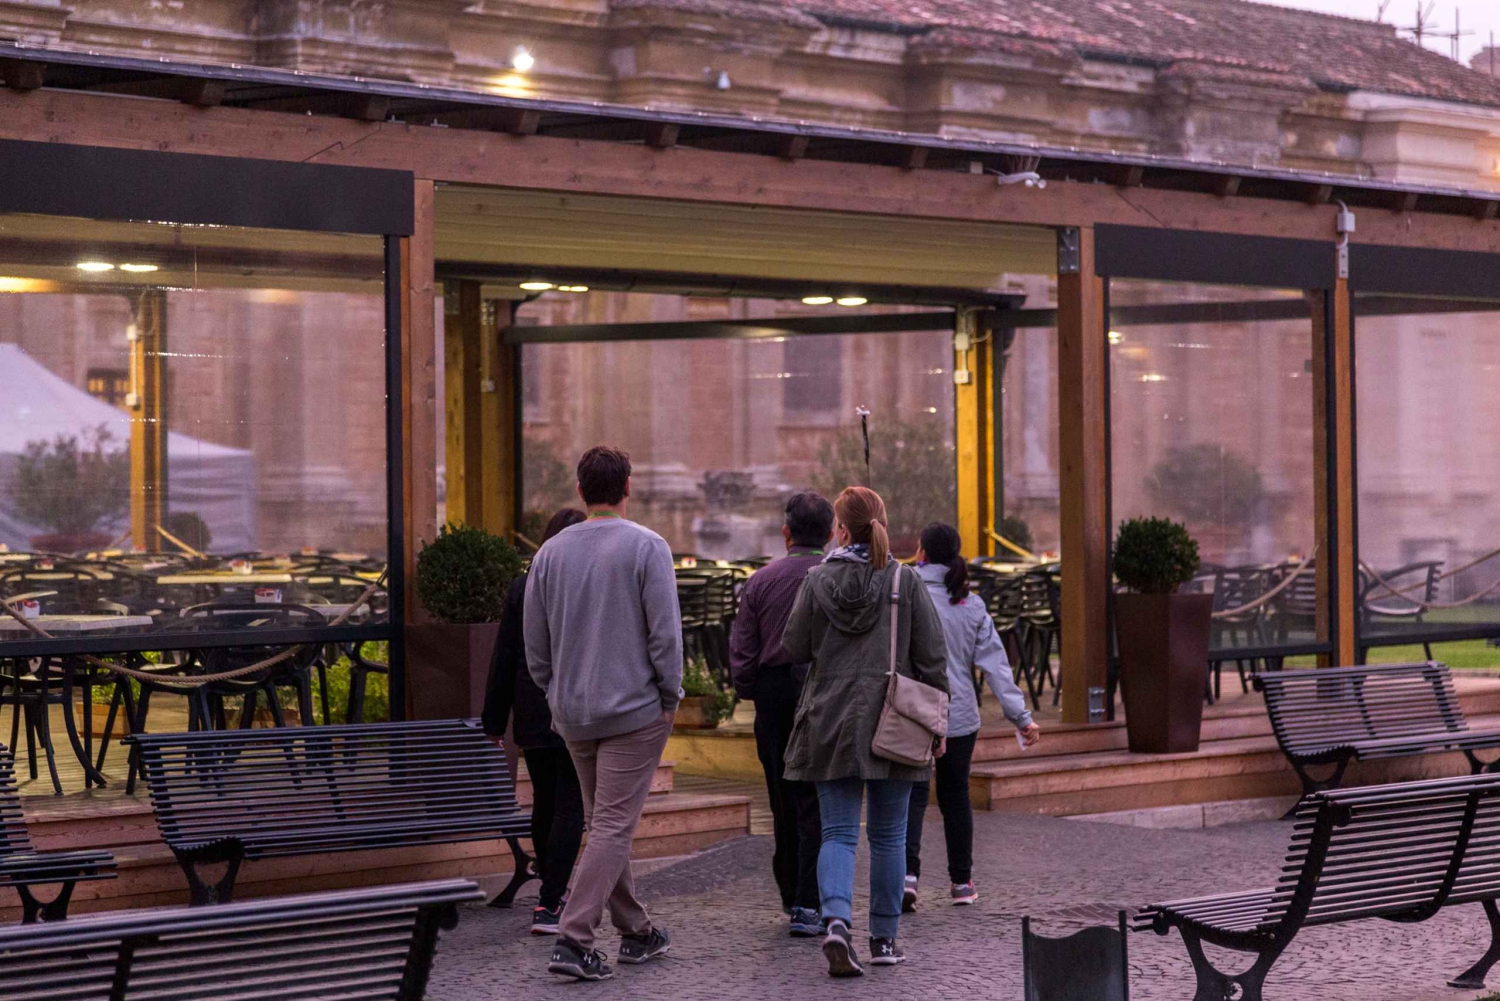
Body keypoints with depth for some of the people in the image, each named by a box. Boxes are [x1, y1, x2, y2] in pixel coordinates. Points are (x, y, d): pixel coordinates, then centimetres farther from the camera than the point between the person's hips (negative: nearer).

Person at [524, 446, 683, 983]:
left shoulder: (550, 552, 6)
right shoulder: (647, 547, -9)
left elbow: (534, 643, 9)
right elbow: (666, 634, -12)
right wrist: (670, 697, -2)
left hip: (572, 714, 5)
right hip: (635, 710, -5)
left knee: (604, 824, 15)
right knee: (614, 827, -6)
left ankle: (636, 930, 24)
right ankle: (573, 938, -15)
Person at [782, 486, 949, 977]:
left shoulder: (818, 581, -4)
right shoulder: (905, 580, -5)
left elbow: (794, 648, 3)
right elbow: (932, 656, -3)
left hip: (831, 722, 0)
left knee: (838, 831, 3)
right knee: (888, 834, 11)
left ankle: (837, 919, -19)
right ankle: (884, 938, 16)